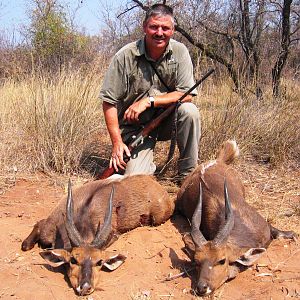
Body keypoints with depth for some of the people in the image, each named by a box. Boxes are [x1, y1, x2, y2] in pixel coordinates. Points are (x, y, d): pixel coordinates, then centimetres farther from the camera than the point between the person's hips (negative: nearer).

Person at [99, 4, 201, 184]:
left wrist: (149, 101, -24)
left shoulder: (179, 52, -8)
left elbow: (187, 94, -14)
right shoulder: (125, 57, -14)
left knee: (189, 111, -29)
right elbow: (109, 102, -12)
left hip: (166, 120, 2)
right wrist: (117, 143, -17)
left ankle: (187, 174, -11)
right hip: (135, 127, -2)